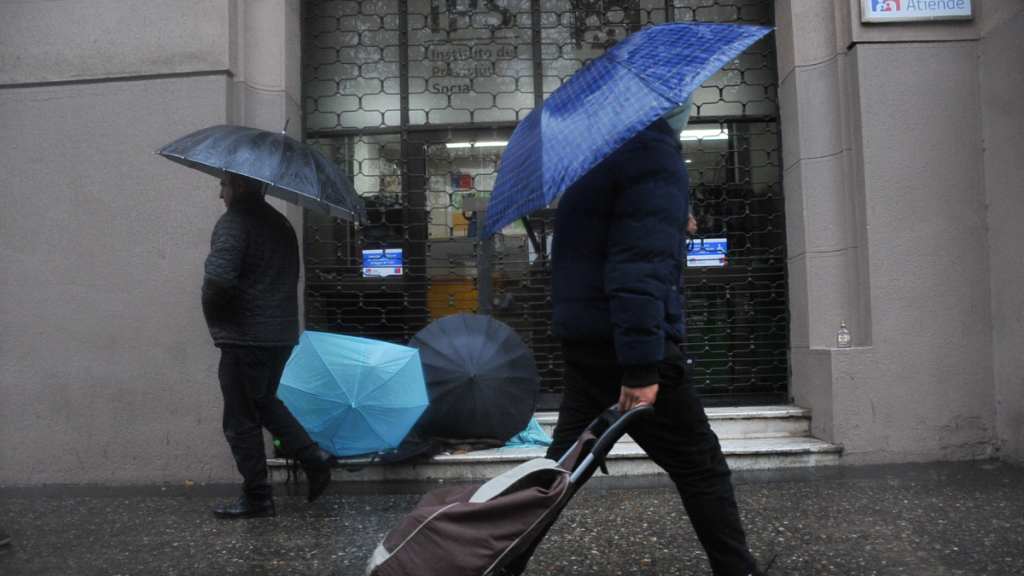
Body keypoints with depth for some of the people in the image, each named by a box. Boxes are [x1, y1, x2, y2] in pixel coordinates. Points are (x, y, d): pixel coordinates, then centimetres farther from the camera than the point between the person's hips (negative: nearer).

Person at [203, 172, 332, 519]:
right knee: (264, 402, 26)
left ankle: (256, 499, 13)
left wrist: (213, 316, -7)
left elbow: (219, 278, -25)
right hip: (282, 334, 9)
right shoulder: (280, 223, 13)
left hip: (244, 337, -9)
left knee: (241, 421, 4)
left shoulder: (234, 223, -14)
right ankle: (312, 455, 14)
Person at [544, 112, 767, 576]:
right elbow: (640, 266, -22)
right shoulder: (654, 154, -12)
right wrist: (641, 367, -24)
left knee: (565, 459, 16)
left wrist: (671, 225, 33)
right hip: (621, 343, -9)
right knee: (701, 468, 4)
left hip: (580, 338, 9)